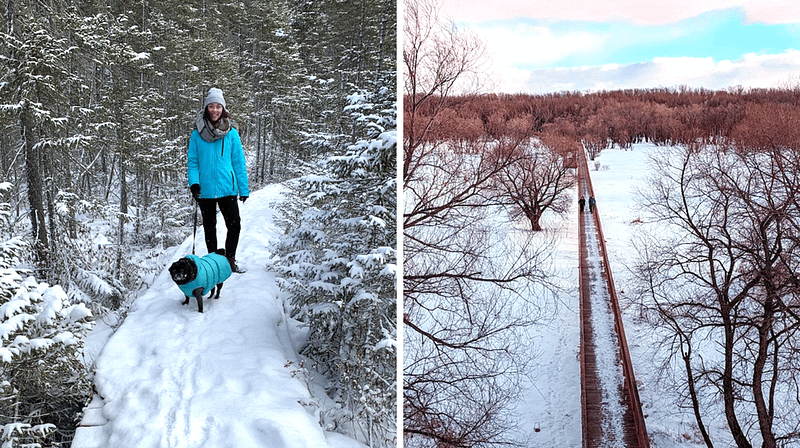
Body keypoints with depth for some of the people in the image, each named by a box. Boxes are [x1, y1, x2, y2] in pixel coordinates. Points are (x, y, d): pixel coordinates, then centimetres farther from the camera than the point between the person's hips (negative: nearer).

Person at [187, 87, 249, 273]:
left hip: (227, 188, 0)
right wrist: (194, 183, -10)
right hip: (205, 189, 0)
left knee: (234, 225, -6)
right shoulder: (197, 134, 2)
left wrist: (244, 188, 3)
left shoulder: (231, 133, 3)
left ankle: (230, 259, 13)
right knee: (209, 227, 10)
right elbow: (192, 161, 5)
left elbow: (239, 162, 5)